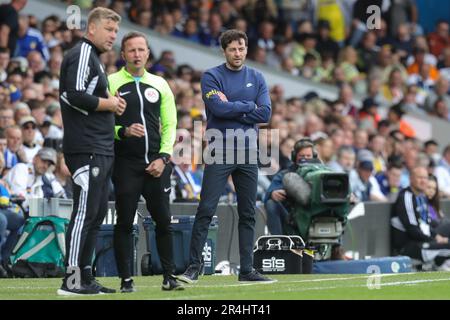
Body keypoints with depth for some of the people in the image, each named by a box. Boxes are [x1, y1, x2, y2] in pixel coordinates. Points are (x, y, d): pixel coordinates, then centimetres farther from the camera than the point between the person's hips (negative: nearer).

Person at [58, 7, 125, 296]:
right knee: (85, 212, -11)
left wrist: (112, 105, 8)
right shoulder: (82, 55, -9)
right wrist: (108, 104, -10)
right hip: (87, 150, -11)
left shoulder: (93, 58, 22)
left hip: (102, 150, 11)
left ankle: (85, 276, 16)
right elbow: (74, 95, -22)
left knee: (97, 214, 12)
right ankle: (72, 280, -12)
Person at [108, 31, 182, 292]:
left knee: (164, 221, 2)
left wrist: (163, 157, -1)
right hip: (126, 165, -3)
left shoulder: (160, 84, 12)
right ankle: (126, 279, 3)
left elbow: (169, 125, 11)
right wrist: (123, 132, -19)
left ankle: (169, 276, 10)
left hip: (156, 163, 3)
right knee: (125, 222, -2)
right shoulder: (112, 83, 2)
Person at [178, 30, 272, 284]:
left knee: (248, 214, 6)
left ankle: (247, 269, 11)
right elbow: (218, 108, -16)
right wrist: (248, 106, -6)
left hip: (248, 153, 4)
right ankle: (194, 266, -4)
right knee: (206, 210, -8)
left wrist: (231, 109, -8)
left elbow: (265, 113, -3)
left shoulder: (257, 78, 10)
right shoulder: (212, 77, -1)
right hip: (219, 153, -4)